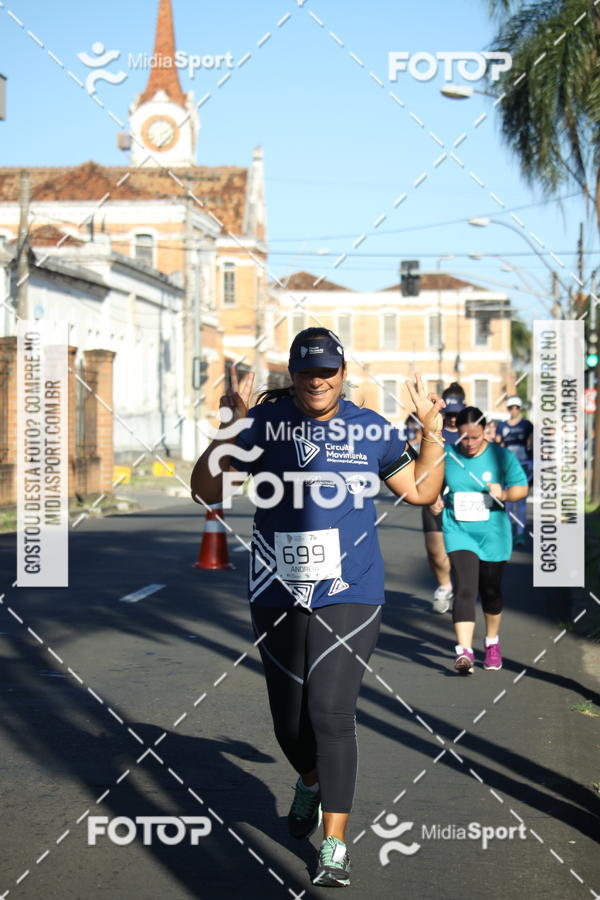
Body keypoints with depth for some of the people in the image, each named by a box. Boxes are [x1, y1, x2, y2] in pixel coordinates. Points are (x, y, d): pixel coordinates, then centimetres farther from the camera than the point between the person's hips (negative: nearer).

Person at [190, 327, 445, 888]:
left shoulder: (370, 429, 4)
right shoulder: (263, 422, 0)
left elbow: (420, 491, 13)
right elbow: (206, 491, -3)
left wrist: (432, 431, 0)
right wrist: (229, 430, -16)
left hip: (350, 595, -1)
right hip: (278, 595, 1)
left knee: (330, 712, -12)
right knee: (288, 719, 10)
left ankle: (334, 844, -2)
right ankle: (311, 781, 45)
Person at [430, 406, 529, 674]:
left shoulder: (502, 456, -4)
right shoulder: (447, 455, 0)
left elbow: (522, 487, -3)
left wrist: (505, 494, -24)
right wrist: (435, 499, -7)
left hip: (492, 534, 0)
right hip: (458, 531, 0)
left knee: (491, 591, 13)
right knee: (464, 589, -17)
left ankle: (492, 643, 37)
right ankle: (464, 651, -24)